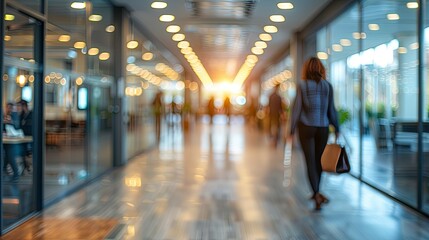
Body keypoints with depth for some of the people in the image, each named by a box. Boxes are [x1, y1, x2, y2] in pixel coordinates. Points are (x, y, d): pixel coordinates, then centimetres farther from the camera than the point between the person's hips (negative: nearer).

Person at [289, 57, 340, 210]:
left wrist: (292, 130, -1)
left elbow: (296, 108, -6)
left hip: (306, 127, -2)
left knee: (310, 161, 1)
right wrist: (336, 129, 11)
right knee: (318, 160, 15)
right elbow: (331, 109, 3)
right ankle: (316, 192, 25)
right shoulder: (327, 86, 2)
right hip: (323, 127, 2)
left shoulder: (301, 85, -4)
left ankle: (317, 195, -12)